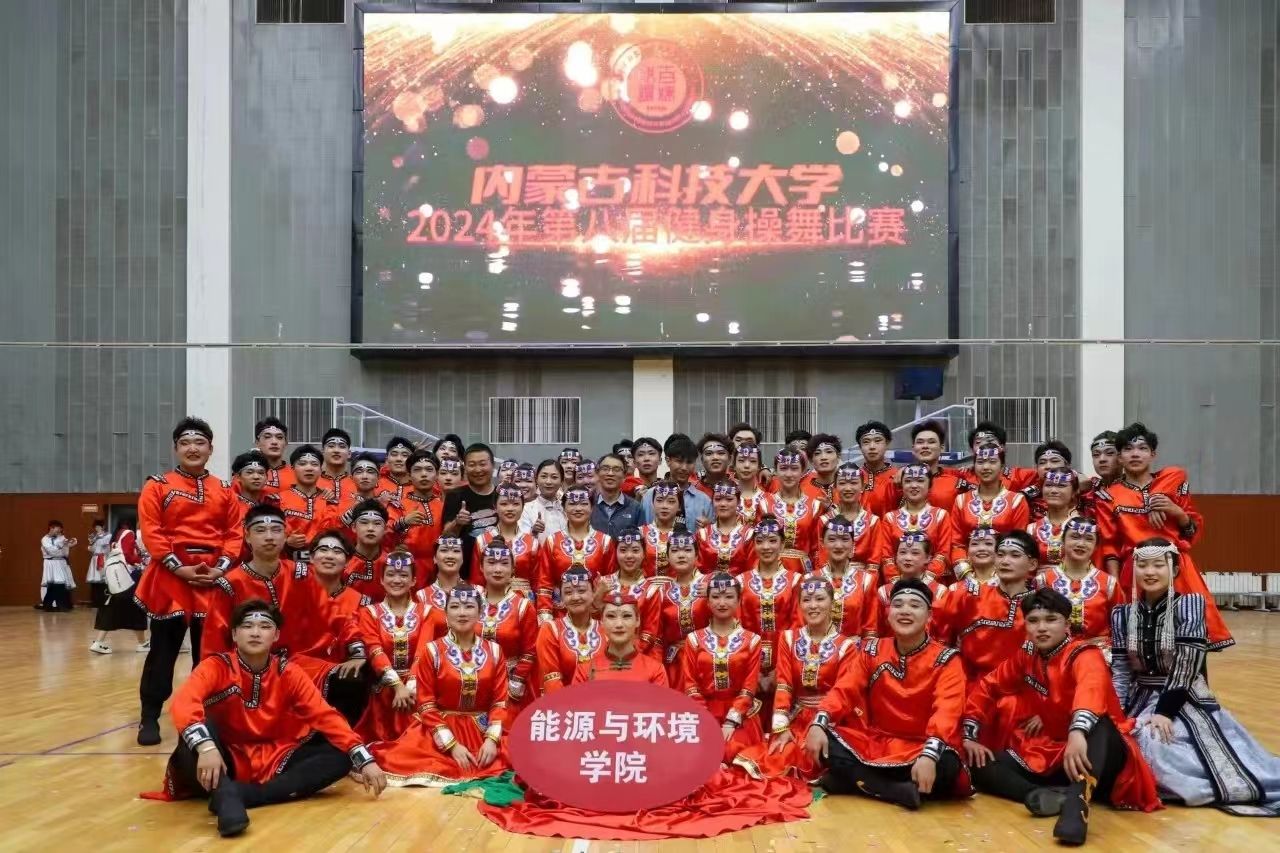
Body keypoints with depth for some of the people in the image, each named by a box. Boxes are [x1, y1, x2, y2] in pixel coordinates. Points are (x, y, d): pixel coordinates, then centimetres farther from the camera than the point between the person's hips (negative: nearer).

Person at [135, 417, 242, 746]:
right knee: (164, 649, 1)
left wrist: (222, 566, -9)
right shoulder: (157, 486, 2)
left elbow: (234, 533, 7)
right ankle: (150, 718, 10)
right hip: (170, 575, -3)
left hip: (214, 576, 3)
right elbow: (151, 531, -6)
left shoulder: (224, 491, 11)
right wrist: (178, 567, -14)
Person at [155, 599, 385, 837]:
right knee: (195, 732, -30)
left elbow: (325, 716, -8)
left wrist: (365, 760, -20)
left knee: (340, 755, -18)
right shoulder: (216, 667, -10)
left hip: (272, 762, 3)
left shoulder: (288, 673, -1)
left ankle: (238, 794, -30)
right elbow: (183, 703, -30)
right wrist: (205, 746, -49)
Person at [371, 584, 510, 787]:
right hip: (439, 729, -3)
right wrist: (452, 745, -15)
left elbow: (500, 700, 2)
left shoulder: (493, 651, 5)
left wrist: (492, 739, -15)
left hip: (483, 729, 3)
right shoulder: (432, 651, -1)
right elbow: (426, 704, -4)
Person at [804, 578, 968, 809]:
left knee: (946, 764, -36)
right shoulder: (871, 651, 6)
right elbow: (843, 690, -2)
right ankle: (902, 791, -23)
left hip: (918, 748, -3)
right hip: (873, 742, 3)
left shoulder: (946, 660, -6)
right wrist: (819, 723, -23)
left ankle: (855, 781, -21)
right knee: (824, 741, -22)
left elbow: (946, 710, -21)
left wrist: (929, 754, -40)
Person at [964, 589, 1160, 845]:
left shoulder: (1084, 655, -16)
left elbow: (1092, 689, -39)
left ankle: (1077, 801, -61)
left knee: (1100, 725, -39)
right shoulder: (1024, 657, 3)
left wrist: (1078, 732, -59)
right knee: (979, 765, -11)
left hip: (1089, 751, -6)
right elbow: (987, 688, 13)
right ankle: (1043, 796, -37)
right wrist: (970, 735, 1)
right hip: (1048, 752, 6)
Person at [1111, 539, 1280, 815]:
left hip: (1185, 703, -4)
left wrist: (1164, 711, -22)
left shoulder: (1190, 604, -5)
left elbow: (1185, 666, -13)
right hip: (1141, 701, 4)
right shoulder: (1122, 614, 7)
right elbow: (1119, 671, 4)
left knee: (1152, 741, -32)